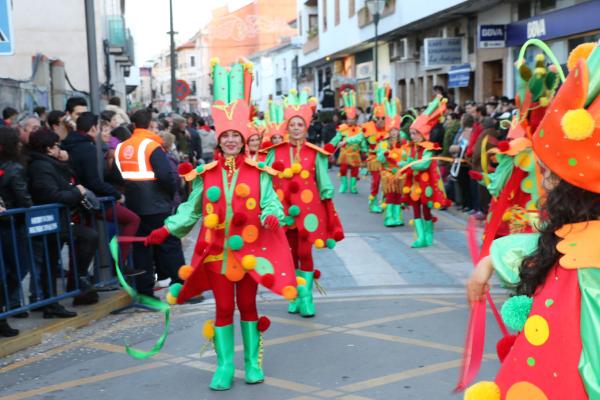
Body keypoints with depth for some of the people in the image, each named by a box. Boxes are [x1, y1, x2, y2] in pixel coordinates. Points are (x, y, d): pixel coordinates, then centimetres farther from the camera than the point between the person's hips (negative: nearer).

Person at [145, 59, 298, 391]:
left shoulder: (258, 173, 1)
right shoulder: (205, 174, 3)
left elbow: (271, 203, -2)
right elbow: (191, 210, 5)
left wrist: (271, 218, -24)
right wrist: (166, 229, -3)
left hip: (250, 249, 0)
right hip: (217, 251, 1)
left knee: (247, 305, 10)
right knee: (223, 308, 4)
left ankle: (253, 362, 23)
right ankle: (224, 366, 13)